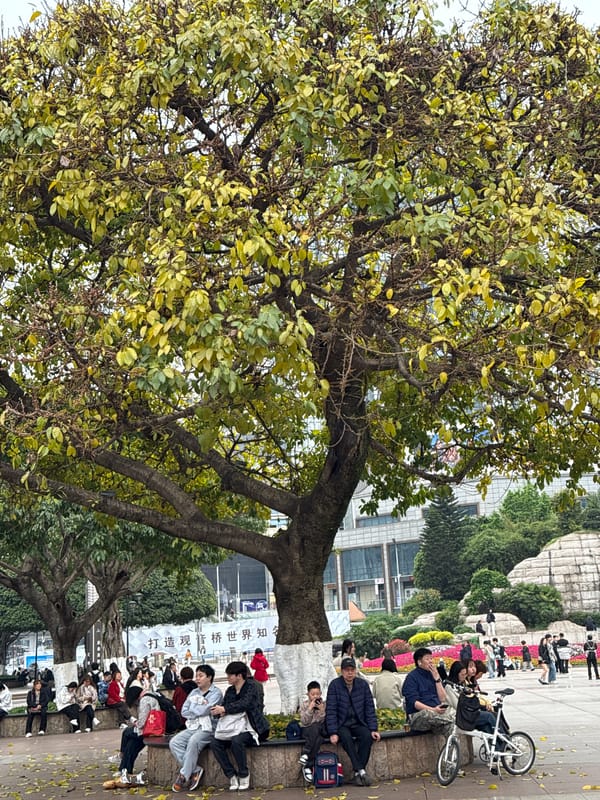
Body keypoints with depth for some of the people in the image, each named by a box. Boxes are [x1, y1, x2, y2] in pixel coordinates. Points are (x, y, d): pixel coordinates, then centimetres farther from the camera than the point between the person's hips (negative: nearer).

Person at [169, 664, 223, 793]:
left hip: (208, 728, -6)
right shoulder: (194, 692, 17)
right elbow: (184, 712, 8)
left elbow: (205, 710, -15)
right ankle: (195, 770, -14)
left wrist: (192, 707, 1)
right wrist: (199, 710, -5)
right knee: (174, 742, -18)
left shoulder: (216, 692, -1)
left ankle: (184, 776, -22)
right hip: (192, 726, 6)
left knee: (193, 742, -34)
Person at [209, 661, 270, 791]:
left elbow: (245, 704, -22)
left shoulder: (251, 686, -6)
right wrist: (220, 712, -14)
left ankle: (244, 775, -14)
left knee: (236, 741, -35)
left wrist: (224, 709, -23)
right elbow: (223, 706, 10)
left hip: (251, 729, -6)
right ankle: (232, 775, -9)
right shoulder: (230, 690, 14)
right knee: (214, 743, -17)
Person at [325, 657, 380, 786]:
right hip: (341, 725, -3)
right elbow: (330, 710, -9)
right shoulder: (335, 685, -6)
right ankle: (361, 771, -31)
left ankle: (357, 773, -23)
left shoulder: (363, 684, 3)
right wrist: (333, 733, -18)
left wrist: (373, 729, -6)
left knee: (368, 736, -28)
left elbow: (370, 708, 5)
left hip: (359, 724, 3)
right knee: (346, 737, -34)